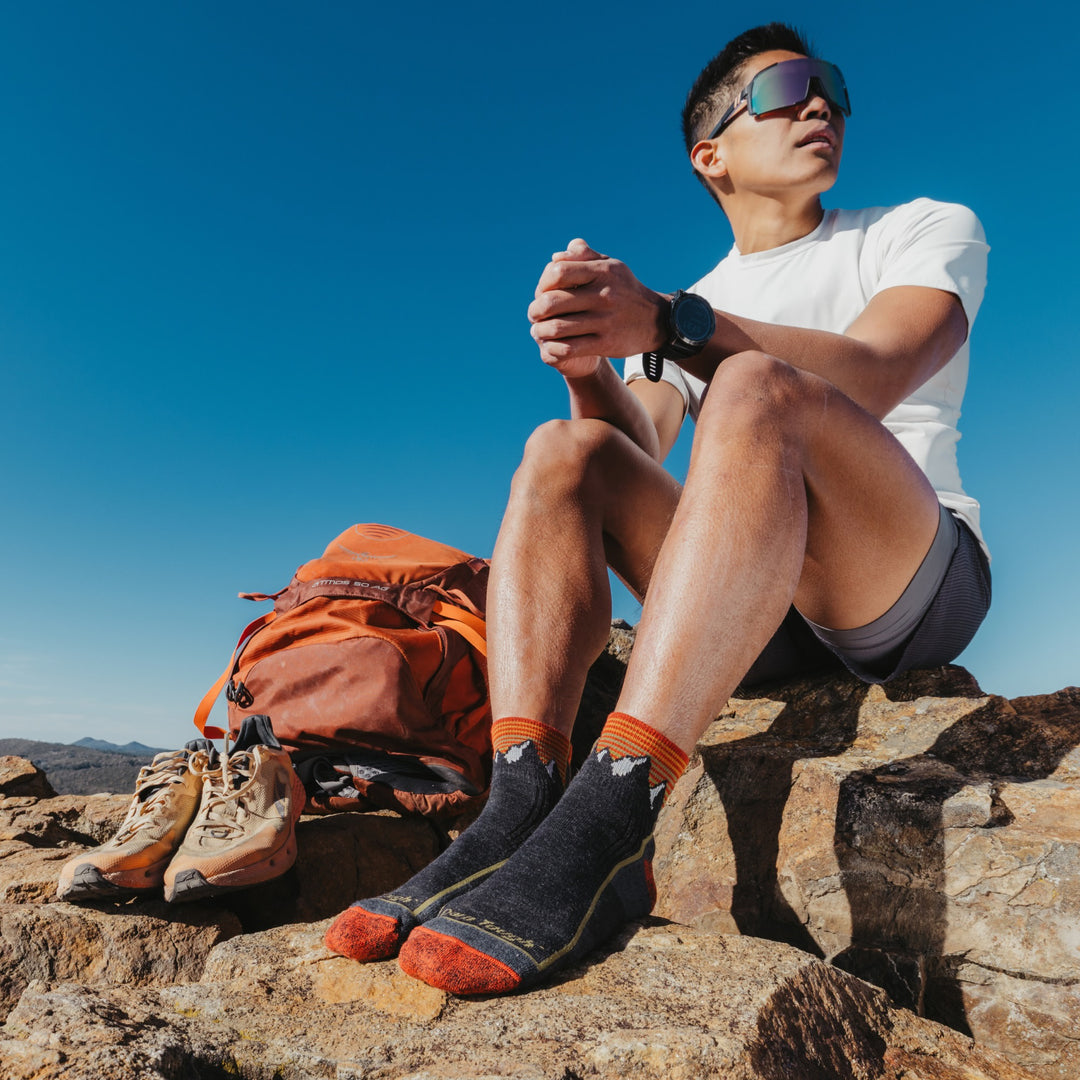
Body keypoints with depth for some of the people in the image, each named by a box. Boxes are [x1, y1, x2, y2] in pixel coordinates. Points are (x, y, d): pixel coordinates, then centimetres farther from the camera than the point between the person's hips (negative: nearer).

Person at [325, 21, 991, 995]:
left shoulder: (928, 229, 12)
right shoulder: (679, 310, 18)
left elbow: (873, 377, -12)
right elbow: (638, 454, 0)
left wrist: (669, 325, -26)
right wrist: (589, 358, -22)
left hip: (924, 580, -2)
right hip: (759, 612, 3)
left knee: (758, 386, -29)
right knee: (563, 450, -16)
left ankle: (613, 820, -44)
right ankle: (520, 806, -33)